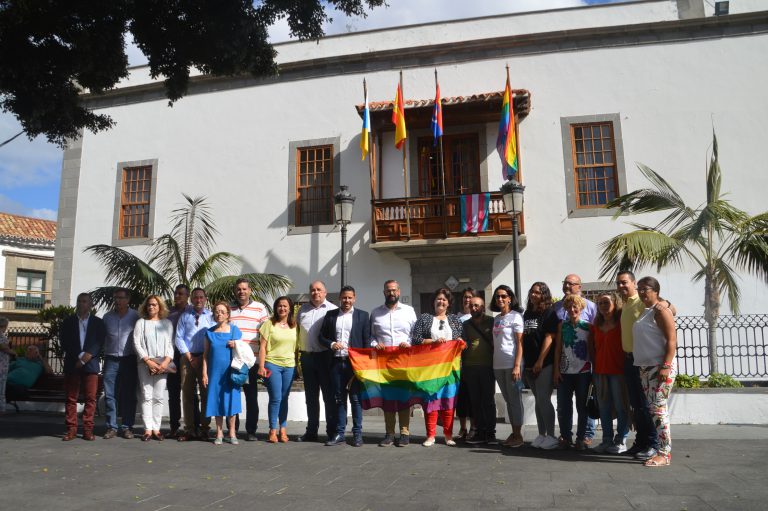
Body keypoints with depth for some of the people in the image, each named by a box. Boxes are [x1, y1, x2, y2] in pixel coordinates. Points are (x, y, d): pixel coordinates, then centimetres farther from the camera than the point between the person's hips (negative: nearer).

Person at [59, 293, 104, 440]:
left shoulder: (98, 323, 10)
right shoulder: (68, 322, 11)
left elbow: (100, 343, 3)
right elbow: (64, 342, 2)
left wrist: (88, 356, -12)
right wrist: (80, 355, -10)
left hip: (91, 364, -1)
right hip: (72, 364, 1)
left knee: (90, 398, -2)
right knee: (71, 398, 2)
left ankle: (88, 429, 3)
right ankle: (71, 429, 7)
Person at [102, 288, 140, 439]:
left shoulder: (135, 316, 2)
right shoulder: (107, 317, 9)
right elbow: (101, 337, 13)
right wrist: (101, 354, 3)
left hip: (129, 360, -2)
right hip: (111, 360, 2)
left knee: (129, 395, 2)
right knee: (110, 395, 0)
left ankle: (127, 427, 9)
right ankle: (111, 427, 6)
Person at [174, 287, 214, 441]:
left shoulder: (211, 316, 7)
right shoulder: (185, 316, 10)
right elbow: (178, 337, 6)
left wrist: (205, 358, -7)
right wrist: (188, 355, -4)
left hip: (205, 358, -1)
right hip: (187, 358, 1)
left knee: (206, 393, -1)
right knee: (187, 393, 3)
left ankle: (204, 429, 6)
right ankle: (189, 430, 10)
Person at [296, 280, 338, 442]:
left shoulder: (332, 310, -2)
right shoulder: (303, 310, 13)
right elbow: (297, 331, 17)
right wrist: (298, 353, 11)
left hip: (325, 356, -5)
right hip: (307, 356, 5)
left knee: (329, 396, 1)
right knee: (311, 397, 13)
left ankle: (332, 432, 9)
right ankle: (311, 431, 22)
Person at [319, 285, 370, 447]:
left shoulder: (362, 315, 4)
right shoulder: (330, 315, 10)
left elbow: (367, 340, 1)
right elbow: (322, 336, 11)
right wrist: (332, 344, -9)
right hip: (336, 362, 2)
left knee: (355, 398, 2)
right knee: (339, 399, 8)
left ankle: (357, 434, 10)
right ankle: (339, 434, 14)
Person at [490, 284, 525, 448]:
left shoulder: (515, 316, -4)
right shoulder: (496, 319, 14)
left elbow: (520, 343, -9)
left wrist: (517, 366, -16)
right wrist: (493, 364, 9)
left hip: (512, 364, -6)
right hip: (498, 365, 6)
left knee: (515, 399, -1)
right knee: (508, 400, 11)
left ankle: (518, 435, 6)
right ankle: (514, 433, 18)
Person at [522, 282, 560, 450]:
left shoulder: (549, 313, -5)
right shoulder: (527, 314, 14)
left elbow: (549, 337, -12)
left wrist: (540, 361, -17)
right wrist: (524, 362, 11)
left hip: (545, 364, -7)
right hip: (530, 364, 7)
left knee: (543, 400, -8)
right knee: (538, 400, 11)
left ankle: (551, 436, 1)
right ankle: (541, 434, 19)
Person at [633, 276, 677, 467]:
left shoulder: (660, 311, -8)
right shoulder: (643, 312, 18)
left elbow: (672, 340, -15)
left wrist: (666, 366, -22)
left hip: (660, 367, -9)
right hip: (645, 367, 9)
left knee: (659, 409, -9)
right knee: (652, 409, 9)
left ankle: (664, 454, -5)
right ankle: (661, 449, 15)